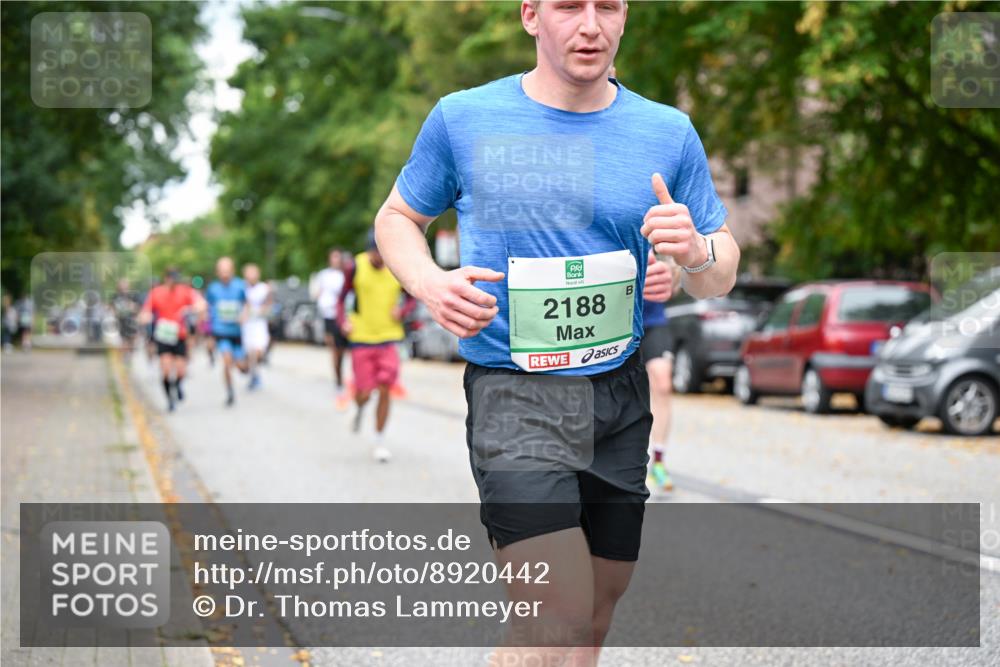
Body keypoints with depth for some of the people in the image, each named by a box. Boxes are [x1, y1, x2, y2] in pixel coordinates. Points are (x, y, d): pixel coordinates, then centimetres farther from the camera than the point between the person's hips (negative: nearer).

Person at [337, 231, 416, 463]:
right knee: (364, 393, -3)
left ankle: (380, 441, 9)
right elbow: (342, 298, 4)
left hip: (389, 339, 1)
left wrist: (402, 310, -12)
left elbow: (411, 298, 9)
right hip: (361, 339, -1)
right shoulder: (356, 268, -7)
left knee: (385, 390, -7)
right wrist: (343, 321, -12)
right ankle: (359, 409, 36)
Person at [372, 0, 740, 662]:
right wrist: (431, 283, -10)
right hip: (512, 390, -4)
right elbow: (397, 217, 12)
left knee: (600, 606, 14)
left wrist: (696, 254, -17)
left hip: (622, 391, 4)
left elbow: (723, 276, 8)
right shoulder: (461, 119, -2)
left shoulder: (669, 132, 3)